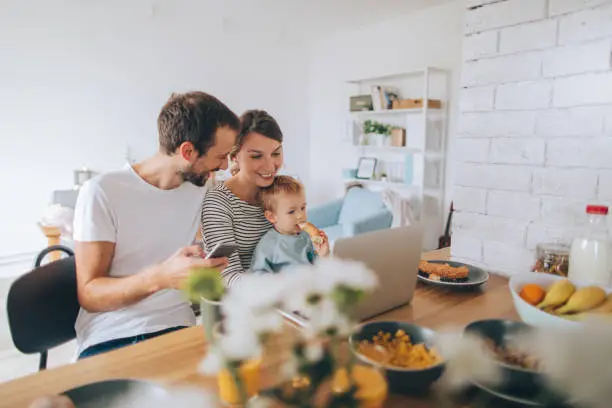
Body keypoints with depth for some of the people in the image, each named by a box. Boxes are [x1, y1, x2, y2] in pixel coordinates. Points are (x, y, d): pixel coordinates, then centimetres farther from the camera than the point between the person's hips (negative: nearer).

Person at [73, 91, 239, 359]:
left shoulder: (200, 190, 6)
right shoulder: (102, 192, -11)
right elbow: (89, 295, -12)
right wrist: (160, 277, -30)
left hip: (176, 331, 4)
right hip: (108, 339, -4)